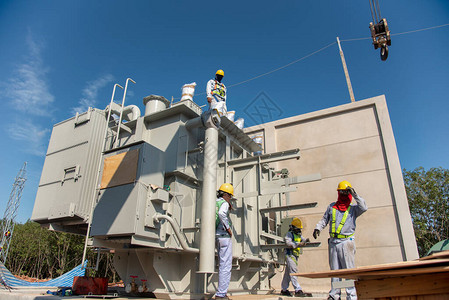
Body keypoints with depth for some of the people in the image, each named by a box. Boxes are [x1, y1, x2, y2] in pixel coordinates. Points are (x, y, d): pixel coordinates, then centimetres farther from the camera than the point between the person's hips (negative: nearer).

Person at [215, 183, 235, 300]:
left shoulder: (215, 203, 15)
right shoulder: (224, 203, -10)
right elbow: (222, 214, -31)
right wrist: (228, 228, -21)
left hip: (217, 237, 9)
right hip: (224, 236, -9)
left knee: (222, 265, 17)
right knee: (226, 266, -6)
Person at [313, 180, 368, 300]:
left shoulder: (353, 209, 8)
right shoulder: (332, 207, 16)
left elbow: (364, 208, -11)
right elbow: (324, 219, 20)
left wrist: (355, 195, -6)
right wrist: (318, 228, 4)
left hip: (346, 242, -3)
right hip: (333, 242, 3)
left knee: (349, 269, -5)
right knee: (334, 270, 6)